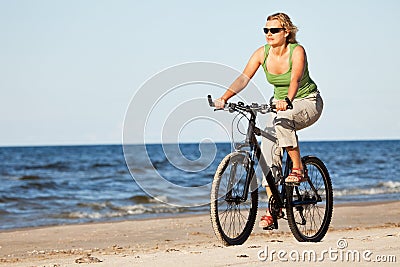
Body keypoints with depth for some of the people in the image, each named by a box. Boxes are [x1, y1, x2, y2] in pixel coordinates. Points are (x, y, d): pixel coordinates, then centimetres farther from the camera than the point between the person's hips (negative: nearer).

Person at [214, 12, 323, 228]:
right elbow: (244, 78, -19)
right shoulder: (262, 53, -9)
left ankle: (298, 168, -22)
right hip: (280, 103, 5)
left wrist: (287, 101, -57)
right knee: (267, 151, -14)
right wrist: (225, 98, -37)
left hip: (307, 102, -5)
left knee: (283, 119, -38)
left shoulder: (297, 51, -21)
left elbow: (295, 79, -37)